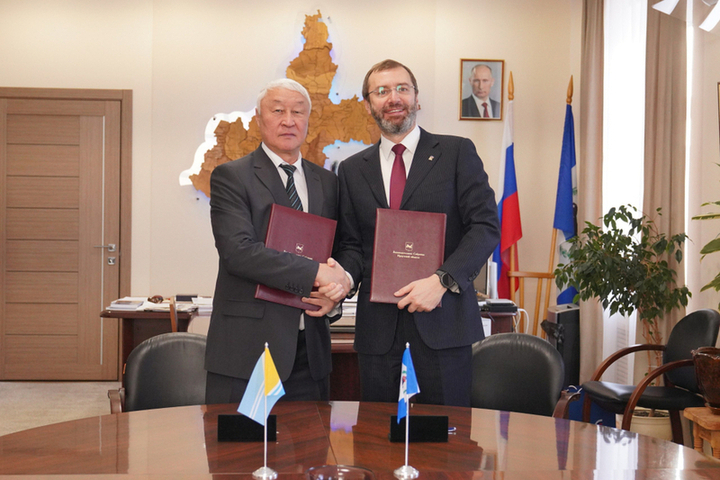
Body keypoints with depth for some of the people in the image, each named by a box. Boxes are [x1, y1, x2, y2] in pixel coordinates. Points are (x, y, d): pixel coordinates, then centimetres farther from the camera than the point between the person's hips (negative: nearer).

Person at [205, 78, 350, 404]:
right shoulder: (230, 177, -2)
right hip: (247, 349, -4)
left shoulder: (326, 182, 15)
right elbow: (238, 250, -16)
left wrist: (337, 289, -4)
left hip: (309, 350, 5)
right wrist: (316, 273, -18)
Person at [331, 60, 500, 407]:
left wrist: (442, 280, -15)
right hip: (377, 322, 3)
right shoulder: (352, 170, 13)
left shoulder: (457, 152, 4)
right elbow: (351, 243, 13)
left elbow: (485, 226, -3)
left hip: (442, 316, -2)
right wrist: (345, 276, -10)